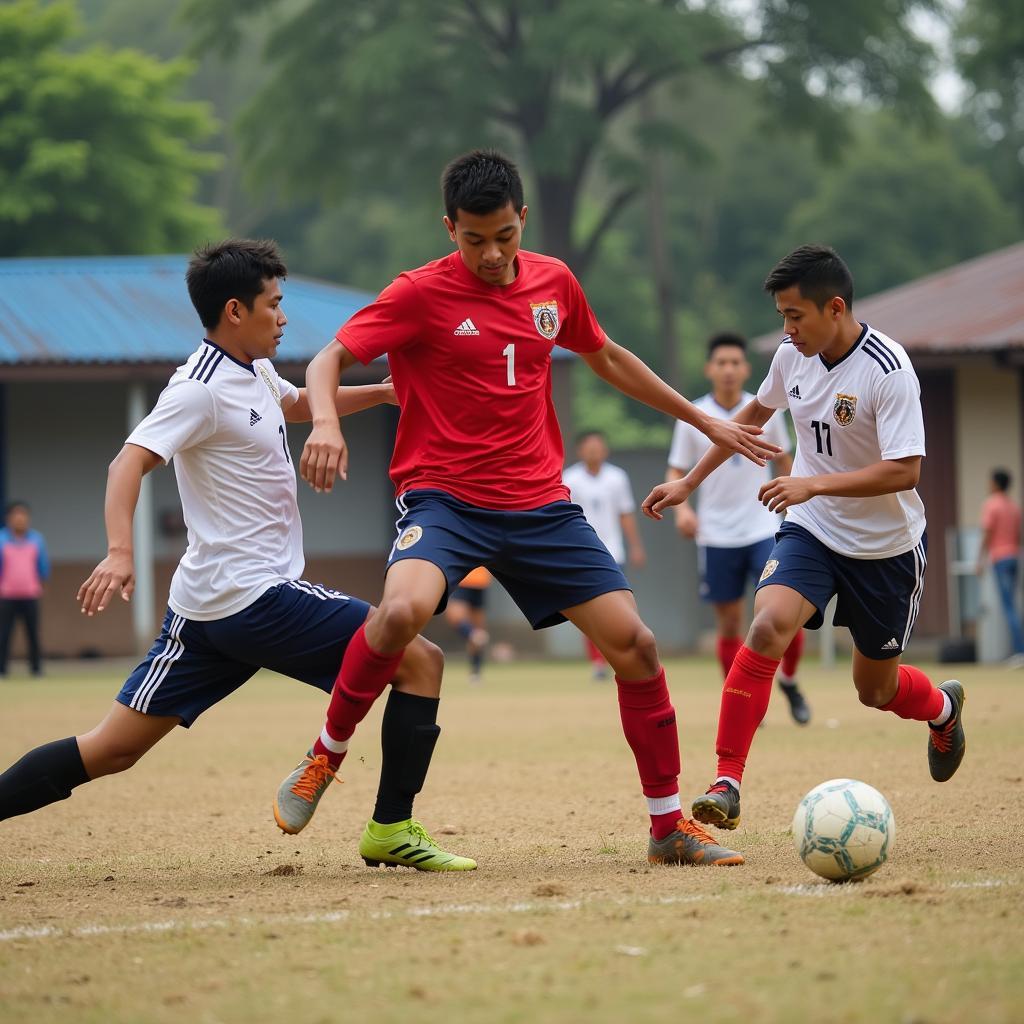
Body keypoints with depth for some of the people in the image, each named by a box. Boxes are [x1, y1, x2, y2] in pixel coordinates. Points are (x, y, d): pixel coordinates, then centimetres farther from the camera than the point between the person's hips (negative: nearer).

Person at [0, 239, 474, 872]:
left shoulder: (254, 374, 17)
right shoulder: (202, 388, -13)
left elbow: (299, 405, 39)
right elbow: (131, 461, -25)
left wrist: (380, 394, 28)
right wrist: (120, 551, -40)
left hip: (204, 608, 10)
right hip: (255, 599, -10)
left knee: (114, 749, 8)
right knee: (420, 659, -6)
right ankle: (392, 830, -4)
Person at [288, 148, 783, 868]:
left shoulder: (553, 282, 7)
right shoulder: (421, 295, -7)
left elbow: (605, 357, 24)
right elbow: (329, 359, -10)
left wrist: (702, 419, 29)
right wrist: (325, 421, -33)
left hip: (540, 504, 5)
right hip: (445, 498, -5)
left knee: (635, 645, -3)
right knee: (402, 611, -34)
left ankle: (669, 826, 12)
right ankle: (324, 757, -9)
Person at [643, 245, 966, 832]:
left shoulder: (889, 370, -23)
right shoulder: (793, 355, -4)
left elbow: (905, 471, -29)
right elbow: (757, 412, 17)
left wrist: (814, 484, -37)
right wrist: (689, 483, 17)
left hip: (886, 546, -4)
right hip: (811, 531, 4)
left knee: (875, 689, 11)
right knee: (768, 628, -25)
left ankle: (943, 708, 49)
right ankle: (726, 786, -25)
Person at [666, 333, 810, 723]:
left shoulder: (766, 411, 1)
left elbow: (784, 461, 15)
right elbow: (676, 472, 2)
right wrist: (681, 507, -16)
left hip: (763, 530, 0)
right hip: (717, 537, 0)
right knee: (729, 625, 3)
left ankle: (789, 680, 14)